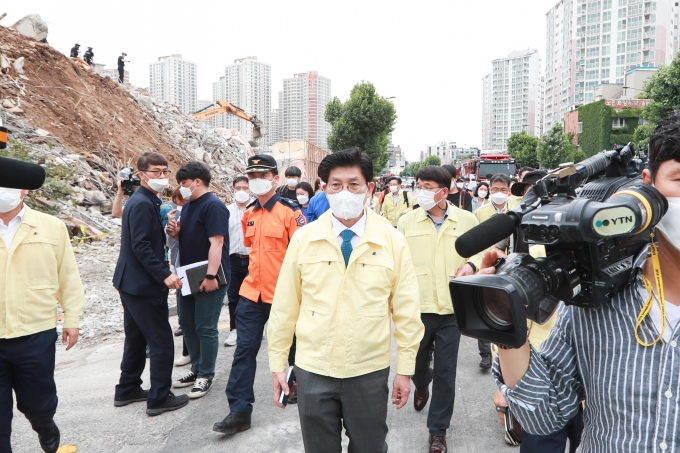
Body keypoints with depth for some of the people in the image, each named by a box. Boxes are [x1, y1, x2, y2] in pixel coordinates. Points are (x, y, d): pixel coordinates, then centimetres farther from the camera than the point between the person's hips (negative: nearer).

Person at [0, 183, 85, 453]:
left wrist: (72, 319, 1)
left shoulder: (52, 227, -1)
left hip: (36, 334, 0)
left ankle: (45, 429, 49)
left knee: (38, 403, 17)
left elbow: (68, 276, 1)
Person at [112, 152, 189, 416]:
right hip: (144, 285, -10)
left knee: (137, 338, 20)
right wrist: (164, 275, -25)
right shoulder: (143, 204, -18)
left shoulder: (145, 201, 13)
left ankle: (127, 390, 33)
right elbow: (141, 246, -24)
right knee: (162, 341, -1)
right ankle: (159, 398, 10)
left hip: (132, 283, 10)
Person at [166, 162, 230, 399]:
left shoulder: (213, 206, -15)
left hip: (208, 279, -9)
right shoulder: (189, 206, 14)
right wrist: (176, 233, 0)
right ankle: (197, 369, 30)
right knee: (187, 324, 16)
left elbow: (216, 243, -22)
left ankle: (206, 375, 14)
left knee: (205, 328, 0)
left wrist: (211, 276, -28)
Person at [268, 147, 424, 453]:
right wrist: (278, 363, 3)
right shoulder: (302, 239, -5)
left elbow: (406, 311, -2)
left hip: (370, 372, 0)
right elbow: (284, 307, -1)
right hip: (313, 371, 1)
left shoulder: (392, 241, -6)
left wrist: (405, 369, 0)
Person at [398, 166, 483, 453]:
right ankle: (422, 386, 54)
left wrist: (471, 264, -10)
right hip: (415, 307, 1)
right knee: (416, 363, 16)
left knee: (445, 372, 7)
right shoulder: (406, 221, 0)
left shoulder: (467, 220, 0)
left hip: (451, 308, 0)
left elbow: (482, 250, 12)